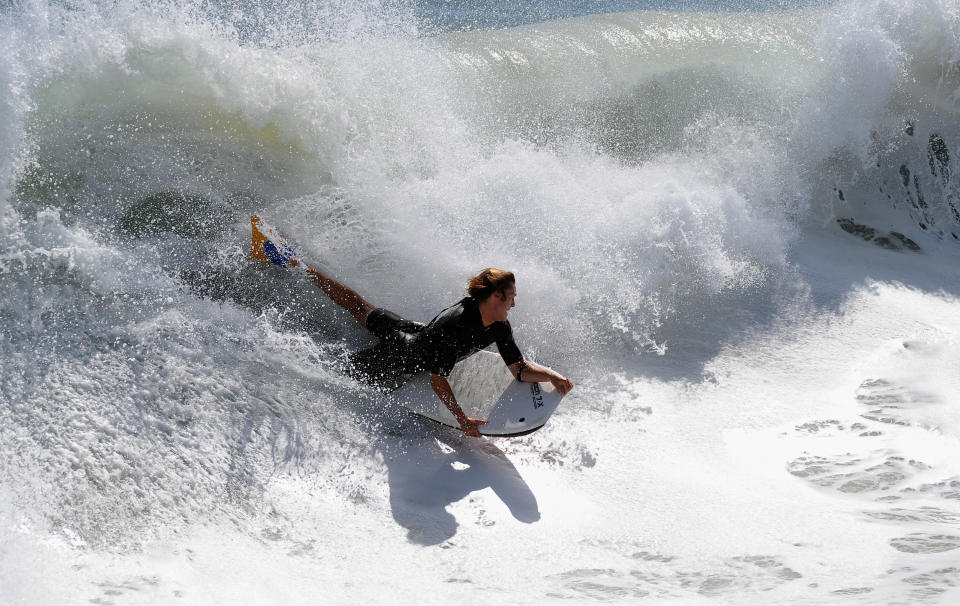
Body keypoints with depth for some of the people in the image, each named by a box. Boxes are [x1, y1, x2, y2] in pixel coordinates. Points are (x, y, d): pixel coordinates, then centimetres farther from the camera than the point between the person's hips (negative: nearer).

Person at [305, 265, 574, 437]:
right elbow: (437, 380, -36)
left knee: (361, 308, 26)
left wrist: (551, 375, -31)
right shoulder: (454, 326, -43)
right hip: (398, 358, -8)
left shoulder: (499, 326, -20)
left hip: (418, 334, 8)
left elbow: (520, 369, -14)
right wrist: (462, 419, -36)